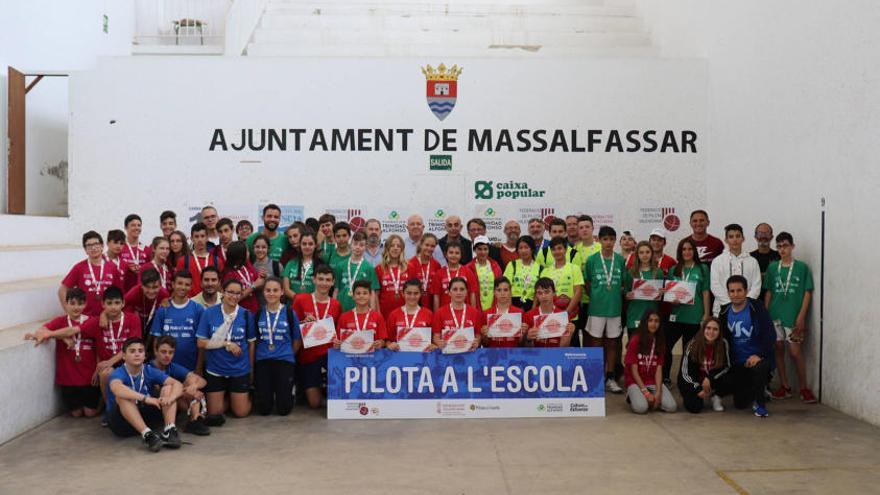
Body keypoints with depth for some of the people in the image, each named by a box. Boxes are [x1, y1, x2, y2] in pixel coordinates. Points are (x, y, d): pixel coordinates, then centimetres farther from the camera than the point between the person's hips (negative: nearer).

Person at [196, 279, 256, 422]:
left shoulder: (247, 315, -6)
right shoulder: (209, 313, -9)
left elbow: (251, 344, 2)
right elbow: (201, 343, -8)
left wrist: (251, 370, 5)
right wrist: (227, 343, -17)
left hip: (240, 370, 0)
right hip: (215, 370, 0)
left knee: (241, 412, 4)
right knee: (214, 413, 6)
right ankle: (225, 398, 37)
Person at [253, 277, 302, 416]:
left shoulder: (289, 312, -3)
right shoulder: (259, 313, 3)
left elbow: (297, 340, 6)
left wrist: (288, 354, 8)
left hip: (284, 360, -2)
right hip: (262, 360, 2)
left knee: (283, 409, -3)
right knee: (263, 409, 2)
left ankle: (290, 391, 29)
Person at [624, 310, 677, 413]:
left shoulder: (660, 342, 5)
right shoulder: (635, 340, -10)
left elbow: (659, 369, -1)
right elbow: (634, 370, -12)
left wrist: (658, 392, -15)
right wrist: (646, 392, -18)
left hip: (654, 381, 4)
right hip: (635, 381, -4)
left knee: (671, 407, -19)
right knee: (641, 407, -30)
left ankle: (652, 399, 10)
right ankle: (632, 396, 3)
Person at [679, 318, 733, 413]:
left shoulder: (723, 344, -14)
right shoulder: (693, 345, -19)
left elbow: (726, 366, -7)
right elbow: (685, 371, -13)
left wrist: (710, 379, -22)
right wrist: (699, 390, -19)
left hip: (712, 379, 2)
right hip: (693, 380, -2)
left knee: (730, 382, -28)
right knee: (695, 407, -24)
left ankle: (715, 397, 4)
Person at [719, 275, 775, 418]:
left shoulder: (756, 308, -12)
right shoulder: (725, 312, 2)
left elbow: (770, 335, -16)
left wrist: (759, 355, -26)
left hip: (757, 358, -4)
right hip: (737, 363, 4)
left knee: (759, 368, -40)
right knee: (740, 403, 6)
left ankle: (760, 403, -13)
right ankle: (754, 392, 42)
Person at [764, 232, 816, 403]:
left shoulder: (802, 267, -1)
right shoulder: (772, 267, 7)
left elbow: (808, 292, -2)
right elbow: (768, 292, 10)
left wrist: (801, 315, -8)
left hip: (794, 316, -3)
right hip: (775, 315, 3)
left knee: (795, 352, -6)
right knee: (778, 349, 7)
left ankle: (804, 388, 8)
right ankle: (784, 386, 17)